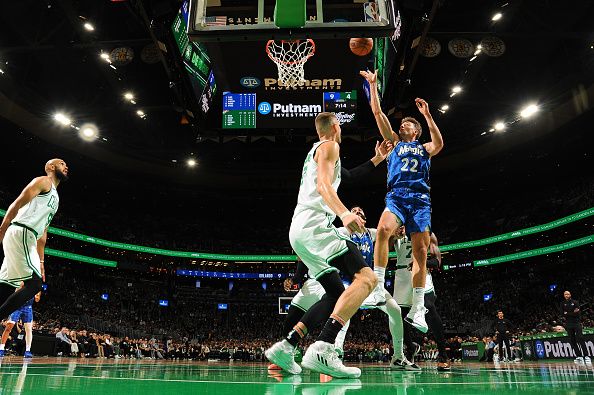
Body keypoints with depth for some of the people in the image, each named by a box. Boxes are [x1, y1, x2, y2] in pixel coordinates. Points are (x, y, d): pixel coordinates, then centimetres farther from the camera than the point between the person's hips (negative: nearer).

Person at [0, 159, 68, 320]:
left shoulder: (55, 197, 29)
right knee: (34, 284, -15)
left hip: (27, 239, 9)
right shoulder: (44, 181, 2)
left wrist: (41, 261, 24)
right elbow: (16, 204, -10)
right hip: (20, 233, -9)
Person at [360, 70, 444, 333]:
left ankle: (417, 309, 0)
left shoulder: (425, 148, 22)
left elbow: (439, 144, -4)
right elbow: (378, 114, 16)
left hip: (420, 200, 1)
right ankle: (378, 288, -26)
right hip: (396, 196, 0)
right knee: (383, 230, -32)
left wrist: (427, 115, -9)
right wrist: (373, 85, 12)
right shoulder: (394, 142, 23)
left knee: (420, 252, -5)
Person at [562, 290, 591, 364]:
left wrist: (568, 313, -13)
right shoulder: (563, 304, 10)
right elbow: (563, 314, -1)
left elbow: (578, 313, -7)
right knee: (572, 341, 1)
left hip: (577, 323, -3)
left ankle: (586, 356, -10)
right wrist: (573, 313, -10)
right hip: (568, 324, 3)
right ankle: (579, 356, 6)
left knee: (580, 339, -12)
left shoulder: (575, 302, 4)